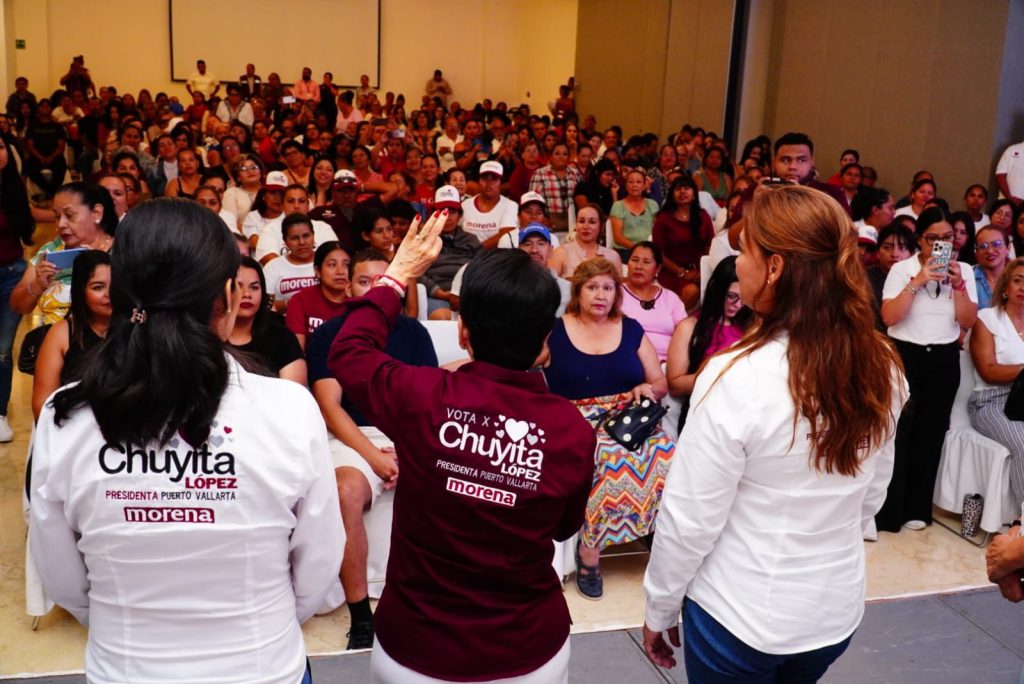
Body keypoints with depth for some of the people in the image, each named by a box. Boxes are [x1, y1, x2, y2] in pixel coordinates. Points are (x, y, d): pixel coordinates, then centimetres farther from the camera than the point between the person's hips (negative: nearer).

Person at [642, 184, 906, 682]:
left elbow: (689, 519, -18)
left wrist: (659, 608, -3)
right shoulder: (882, 370, -9)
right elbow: (872, 494, 5)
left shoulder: (737, 378, -26)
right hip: (837, 610, 5)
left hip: (739, 616, -5)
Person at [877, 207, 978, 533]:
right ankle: (887, 509, 3)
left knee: (931, 433, 8)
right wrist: (918, 282, -19)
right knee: (897, 432, -6)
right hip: (905, 356, -3)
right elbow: (888, 316, -14)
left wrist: (958, 285, -12)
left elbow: (968, 322, 0)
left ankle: (916, 507, 20)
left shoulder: (964, 271, 6)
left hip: (944, 360, 3)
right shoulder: (902, 269, -4)